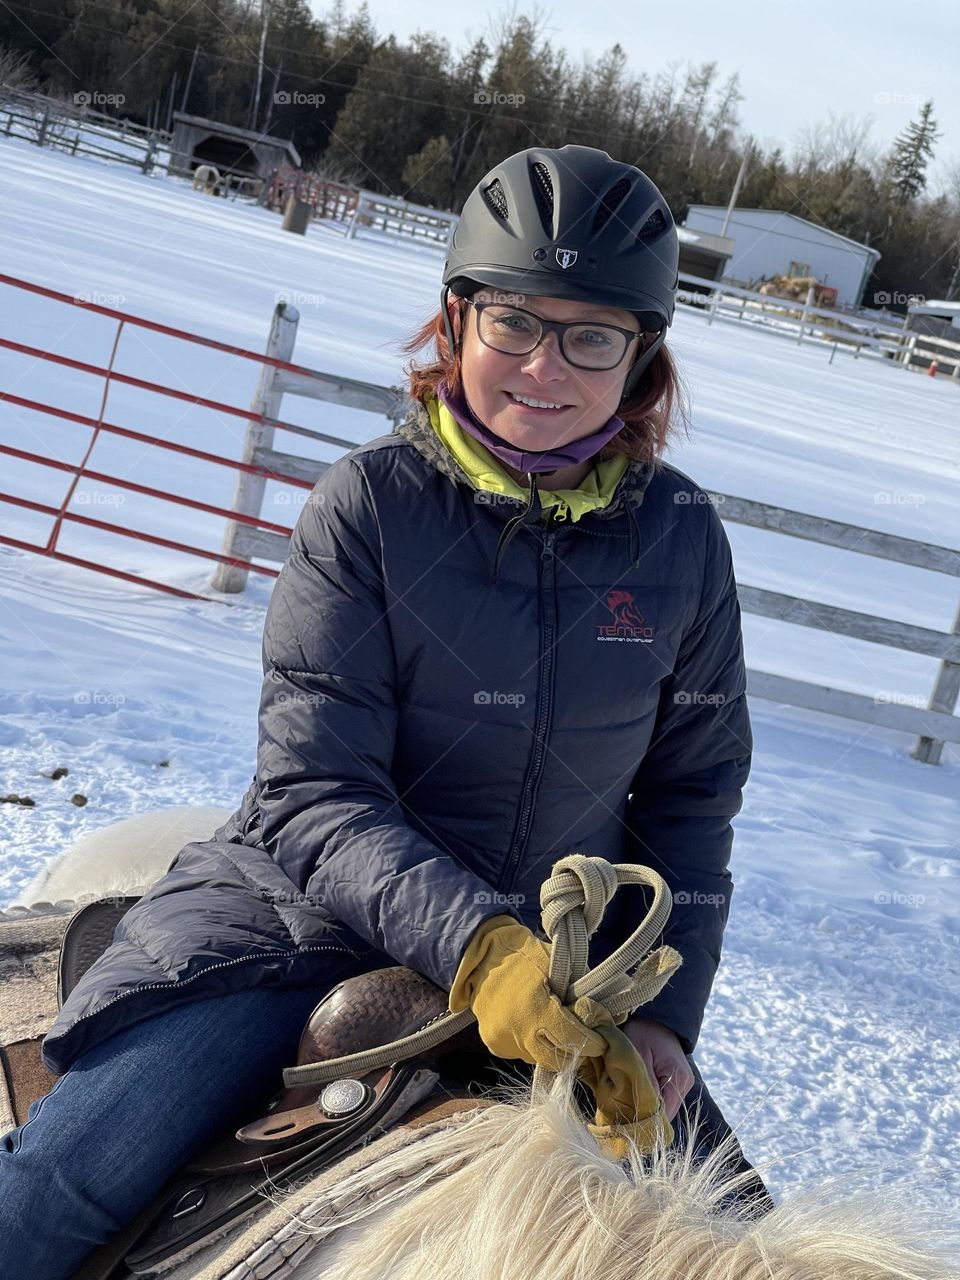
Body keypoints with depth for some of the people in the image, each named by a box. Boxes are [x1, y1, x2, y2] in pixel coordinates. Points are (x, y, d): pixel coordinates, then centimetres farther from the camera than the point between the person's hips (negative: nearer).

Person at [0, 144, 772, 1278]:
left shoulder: (682, 539, -4)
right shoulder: (369, 503, -13)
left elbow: (690, 799, 5)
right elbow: (313, 794, -17)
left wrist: (665, 1014, -8)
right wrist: (476, 949, -32)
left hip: (564, 948, 3)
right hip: (311, 916, -3)